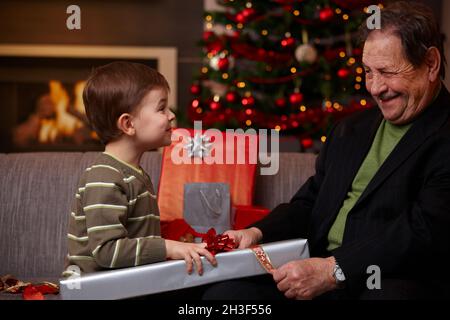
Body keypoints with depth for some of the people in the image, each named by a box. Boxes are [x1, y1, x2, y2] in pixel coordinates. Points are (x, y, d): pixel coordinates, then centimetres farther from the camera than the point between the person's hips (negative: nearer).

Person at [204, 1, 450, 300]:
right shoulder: (349, 130, 19)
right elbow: (309, 204, 21)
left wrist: (333, 270, -23)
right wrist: (257, 233, 0)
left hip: (398, 281, -5)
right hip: (318, 271, 6)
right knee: (222, 293, -16)